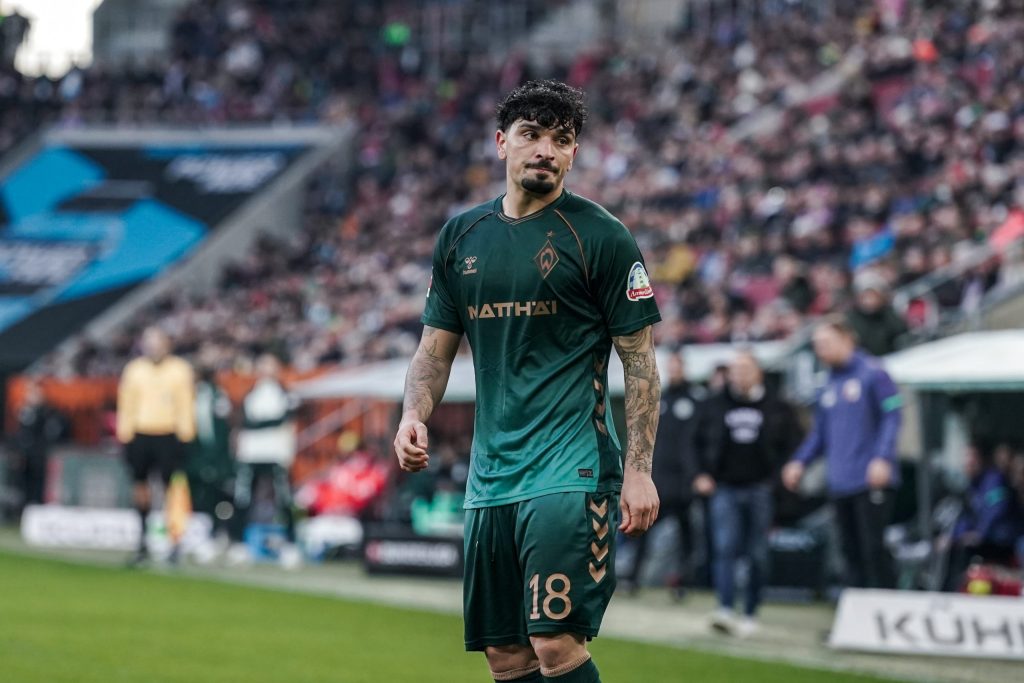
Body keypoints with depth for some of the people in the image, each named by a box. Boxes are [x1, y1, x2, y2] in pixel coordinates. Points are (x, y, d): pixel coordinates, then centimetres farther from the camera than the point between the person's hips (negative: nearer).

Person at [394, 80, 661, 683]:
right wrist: (414, 416, -1)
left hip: (571, 473, -6)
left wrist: (638, 470, -10)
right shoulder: (462, 236, 12)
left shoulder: (601, 237, -3)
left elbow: (641, 361, -3)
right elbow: (436, 347, 18)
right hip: (490, 474, 6)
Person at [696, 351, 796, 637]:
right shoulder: (717, 405, 10)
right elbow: (703, 442, 16)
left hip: (760, 488, -1)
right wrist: (705, 474, 3)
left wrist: (775, 477, -4)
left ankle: (750, 614, 13)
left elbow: (787, 445, 7)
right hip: (725, 488, 1)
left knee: (758, 554, 3)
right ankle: (725, 610, -23)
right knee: (725, 549, -14)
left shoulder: (775, 407, 4)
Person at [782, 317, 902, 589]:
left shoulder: (872, 373, -5)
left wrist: (882, 458, -21)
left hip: (872, 481, -7)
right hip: (840, 483, 7)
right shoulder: (828, 386, 16)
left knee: (873, 548, -9)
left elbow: (892, 414, -11)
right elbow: (821, 432, 22)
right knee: (851, 551, 8)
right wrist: (800, 461, 9)